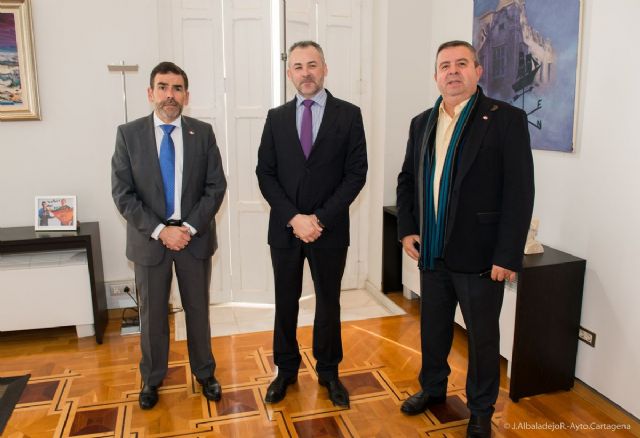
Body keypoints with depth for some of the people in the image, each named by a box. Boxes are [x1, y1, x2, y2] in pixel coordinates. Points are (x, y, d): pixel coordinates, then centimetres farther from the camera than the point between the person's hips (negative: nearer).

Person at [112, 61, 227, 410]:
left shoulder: (203, 132, -1)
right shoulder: (129, 134, -4)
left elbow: (216, 186, -3)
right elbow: (122, 193, -7)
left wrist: (190, 227, -14)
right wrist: (160, 231, -15)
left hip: (195, 237, 1)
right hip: (150, 238, 0)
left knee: (198, 309, 14)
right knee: (153, 313, 13)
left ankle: (204, 372, 34)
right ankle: (152, 379, 34)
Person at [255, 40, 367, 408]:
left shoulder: (348, 114, -1)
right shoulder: (276, 117, 5)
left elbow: (356, 173, -6)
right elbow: (265, 173, 0)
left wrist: (321, 218, -14)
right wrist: (294, 218, -12)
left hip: (330, 229, -1)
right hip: (285, 228, 2)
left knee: (329, 303, 12)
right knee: (285, 303, 13)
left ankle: (328, 372, 32)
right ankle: (286, 370, 32)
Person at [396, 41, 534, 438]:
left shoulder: (506, 119, -8)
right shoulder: (422, 123, 9)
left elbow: (520, 192, -12)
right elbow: (407, 180, 14)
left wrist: (507, 255, -16)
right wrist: (407, 230, 3)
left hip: (479, 255, -4)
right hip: (432, 252, 5)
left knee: (483, 336, 11)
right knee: (433, 327, 19)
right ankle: (433, 388, 42)